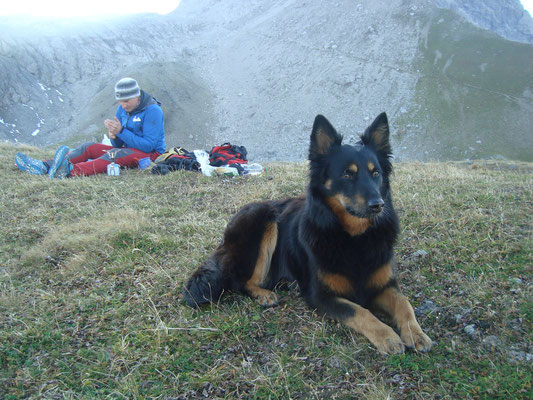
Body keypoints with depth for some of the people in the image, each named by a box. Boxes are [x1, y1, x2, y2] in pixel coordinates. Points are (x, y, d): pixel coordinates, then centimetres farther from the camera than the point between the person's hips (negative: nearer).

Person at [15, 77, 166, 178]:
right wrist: (114, 136, -16)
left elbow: (148, 145, -24)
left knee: (116, 154, -35)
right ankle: (45, 166, -21)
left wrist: (121, 131, -28)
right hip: (128, 150, 8)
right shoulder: (122, 109, 8)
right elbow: (119, 144, 8)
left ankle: (71, 171, -56)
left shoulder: (152, 110, -15)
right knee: (90, 147, -6)